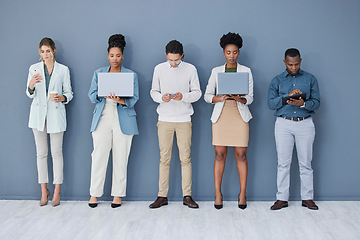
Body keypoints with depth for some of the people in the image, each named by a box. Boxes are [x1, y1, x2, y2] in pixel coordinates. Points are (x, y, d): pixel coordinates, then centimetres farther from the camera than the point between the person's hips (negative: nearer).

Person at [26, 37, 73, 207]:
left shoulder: (63, 70, 4)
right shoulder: (34, 68, 7)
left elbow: (69, 93, 6)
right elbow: (30, 94, 5)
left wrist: (61, 98, -16)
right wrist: (31, 84, -17)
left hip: (56, 113, -2)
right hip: (38, 113, 2)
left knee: (56, 153, -1)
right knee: (41, 153, 6)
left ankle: (57, 191, 7)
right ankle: (44, 190, 15)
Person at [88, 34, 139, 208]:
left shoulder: (131, 75, 8)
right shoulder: (99, 73, 13)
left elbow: (134, 98, 0)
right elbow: (92, 96, 7)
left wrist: (121, 100, -21)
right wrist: (104, 94, -14)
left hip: (123, 120, -1)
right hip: (102, 119, 1)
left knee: (121, 158, 1)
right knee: (99, 155, -3)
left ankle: (118, 194, 11)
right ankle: (94, 194, 9)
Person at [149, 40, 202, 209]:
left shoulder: (190, 69, 1)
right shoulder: (159, 69, 5)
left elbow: (197, 93, 3)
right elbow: (153, 91, 9)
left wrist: (183, 96, -16)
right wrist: (161, 97, -13)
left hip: (184, 119, -1)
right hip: (165, 119, 1)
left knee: (185, 158, 0)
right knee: (164, 158, 3)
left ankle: (187, 196, 8)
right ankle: (162, 196, 10)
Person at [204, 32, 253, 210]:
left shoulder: (246, 71, 8)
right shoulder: (216, 71, 10)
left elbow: (250, 97, 5)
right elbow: (207, 95, 9)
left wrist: (241, 99, -17)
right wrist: (218, 98, -12)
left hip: (240, 115, 0)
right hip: (221, 114, 1)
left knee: (241, 155, -1)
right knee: (220, 155, 0)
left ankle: (242, 193, 9)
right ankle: (218, 194, 8)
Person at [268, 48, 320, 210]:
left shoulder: (310, 79, 9)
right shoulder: (277, 81, 9)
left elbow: (316, 102, 2)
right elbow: (271, 103, -2)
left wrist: (303, 103, -18)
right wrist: (288, 97, -17)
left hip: (305, 124, 0)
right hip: (283, 124, 0)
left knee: (305, 163, 4)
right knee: (283, 163, 2)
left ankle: (307, 198, 13)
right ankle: (282, 198, 9)